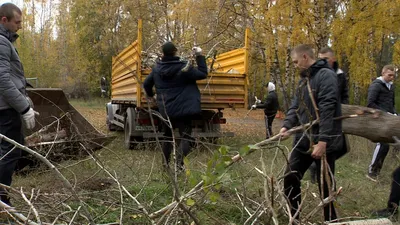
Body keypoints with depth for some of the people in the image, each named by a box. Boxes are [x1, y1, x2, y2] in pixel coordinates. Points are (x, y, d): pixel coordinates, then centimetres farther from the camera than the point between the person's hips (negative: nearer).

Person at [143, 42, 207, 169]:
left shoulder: (157, 69, 4)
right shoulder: (183, 68, -12)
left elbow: (146, 84, 14)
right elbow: (203, 74, -6)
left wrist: (150, 94, 34)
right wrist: (199, 56, -1)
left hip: (165, 110, 5)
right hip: (183, 110, -5)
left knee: (167, 137, 20)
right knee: (185, 137, -1)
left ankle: (165, 164, 25)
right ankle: (179, 162, -21)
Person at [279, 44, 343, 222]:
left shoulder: (325, 76, -14)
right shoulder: (303, 79, 14)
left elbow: (327, 110, -22)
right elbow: (295, 106, 12)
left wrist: (322, 141, -26)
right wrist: (287, 125, -6)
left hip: (323, 143, -8)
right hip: (303, 141, 8)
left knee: (325, 186, 5)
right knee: (290, 179, 11)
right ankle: (294, 219, 27)